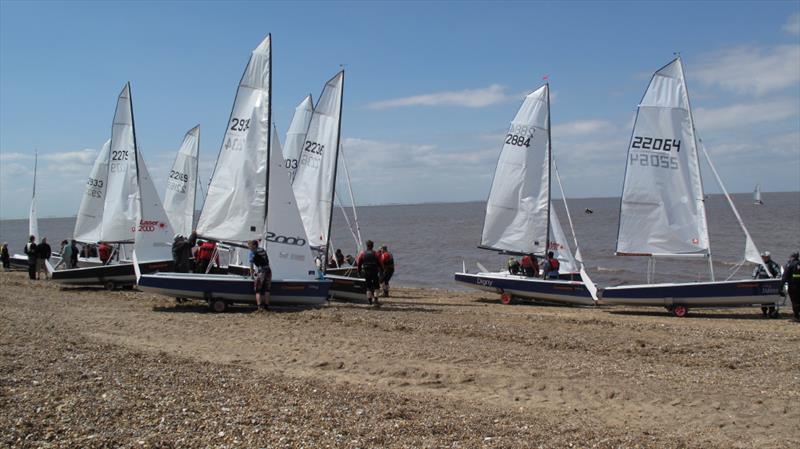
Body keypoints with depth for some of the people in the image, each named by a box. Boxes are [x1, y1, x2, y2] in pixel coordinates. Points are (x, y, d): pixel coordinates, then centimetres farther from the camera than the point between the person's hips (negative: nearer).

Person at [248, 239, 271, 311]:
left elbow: (251, 265, -2)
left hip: (260, 272, -5)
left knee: (258, 291, 3)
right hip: (268, 271, 5)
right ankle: (266, 306, 18)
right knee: (266, 290, 15)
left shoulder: (252, 252, -3)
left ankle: (259, 307, -4)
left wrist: (251, 274, 9)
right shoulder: (263, 250, 15)